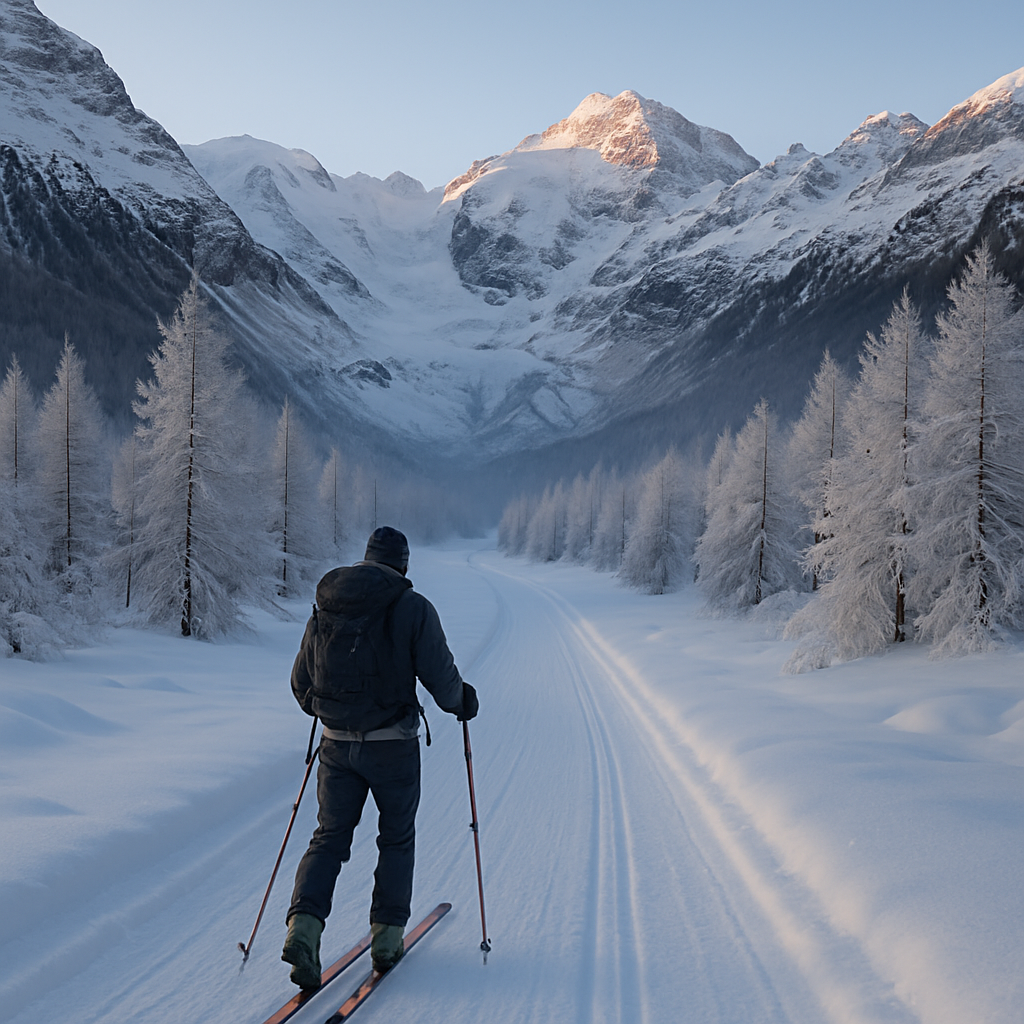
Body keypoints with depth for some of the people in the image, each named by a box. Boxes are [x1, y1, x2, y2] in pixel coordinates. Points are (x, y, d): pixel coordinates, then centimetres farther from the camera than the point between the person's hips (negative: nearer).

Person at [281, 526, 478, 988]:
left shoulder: (325, 606, 4)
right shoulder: (413, 608, -10)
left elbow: (300, 681, 12)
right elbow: (440, 675, -9)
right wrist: (461, 701, 13)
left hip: (337, 744, 3)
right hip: (393, 746, -3)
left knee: (329, 837, 11)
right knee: (396, 839, 15)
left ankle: (303, 926, -8)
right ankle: (387, 938, 15)